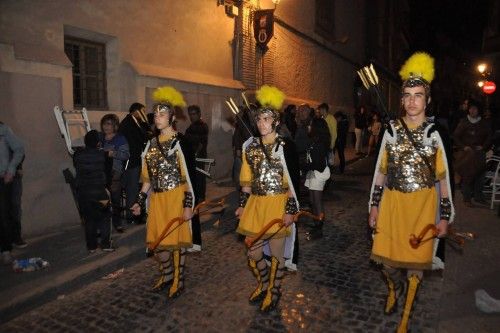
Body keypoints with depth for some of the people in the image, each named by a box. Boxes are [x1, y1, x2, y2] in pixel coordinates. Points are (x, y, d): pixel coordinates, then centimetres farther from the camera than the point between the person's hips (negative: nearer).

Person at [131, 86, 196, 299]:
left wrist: (188, 204, -16)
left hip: (176, 198, -6)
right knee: (157, 240, 12)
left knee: (176, 239, 5)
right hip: (157, 199, 6)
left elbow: (189, 176, -12)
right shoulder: (152, 143, 10)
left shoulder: (180, 142, -9)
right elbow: (148, 177, 15)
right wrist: (140, 200, 13)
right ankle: (167, 275, 37)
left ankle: (179, 281, 25)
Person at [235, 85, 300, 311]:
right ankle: (263, 285, 40)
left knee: (276, 253, 9)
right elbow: (246, 180, 12)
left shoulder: (285, 147, -9)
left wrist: (290, 209, -13)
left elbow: (293, 181, -10)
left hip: (277, 205, -5)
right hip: (255, 204, 5)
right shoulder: (250, 147, 7)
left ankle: (274, 291, 31)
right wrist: (242, 205, 12)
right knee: (253, 253, 13)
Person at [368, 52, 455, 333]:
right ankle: (395, 288, 44)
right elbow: (381, 171, 5)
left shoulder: (433, 134, -4)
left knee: (416, 261, 9)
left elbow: (443, 178, 0)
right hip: (392, 202, 2)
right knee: (386, 259, 7)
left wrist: (445, 216, -1)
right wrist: (374, 206, 5)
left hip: (422, 205, -1)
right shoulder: (392, 131, 1)